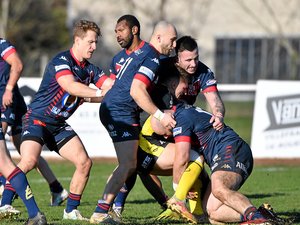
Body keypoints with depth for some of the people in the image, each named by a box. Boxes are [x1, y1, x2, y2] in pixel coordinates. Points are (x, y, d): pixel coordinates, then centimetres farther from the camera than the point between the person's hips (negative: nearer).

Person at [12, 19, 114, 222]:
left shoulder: (90, 69, 8)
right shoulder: (61, 61, -16)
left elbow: (112, 85, 3)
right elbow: (70, 86, -31)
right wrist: (99, 93, -30)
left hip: (60, 125, 8)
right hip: (37, 119, -8)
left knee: (84, 162, -4)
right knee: (29, 161, -28)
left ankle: (71, 210, 7)